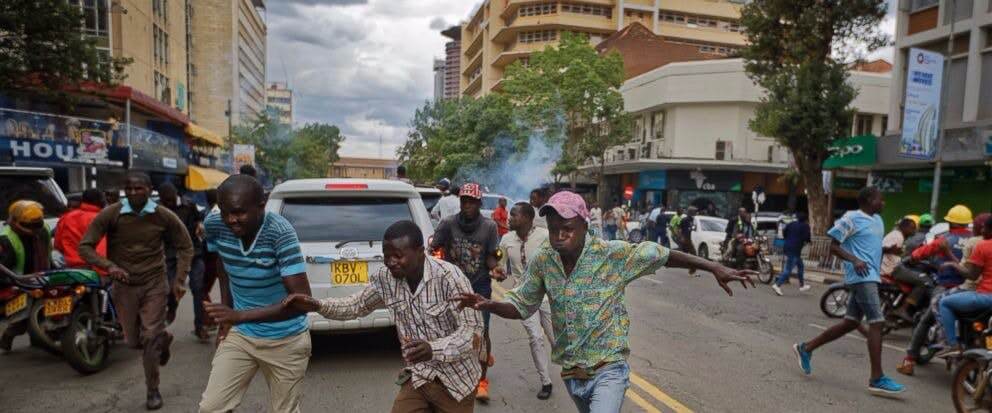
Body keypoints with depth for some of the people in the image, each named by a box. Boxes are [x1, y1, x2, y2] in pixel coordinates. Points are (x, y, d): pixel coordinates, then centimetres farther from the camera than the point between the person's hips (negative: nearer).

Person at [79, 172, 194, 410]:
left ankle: (153, 390, 16)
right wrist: (109, 266, -24)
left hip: (155, 284, -1)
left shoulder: (164, 216, -8)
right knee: (133, 341, 11)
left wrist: (180, 279, -6)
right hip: (124, 286, 2)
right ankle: (163, 339, 45)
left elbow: (185, 246, 2)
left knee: (151, 338, -2)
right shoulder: (110, 214, -10)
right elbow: (85, 246, -7)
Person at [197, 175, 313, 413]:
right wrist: (225, 316, 7)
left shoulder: (280, 232, -27)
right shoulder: (214, 225, -12)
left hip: (285, 341, -4)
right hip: (239, 335, 4)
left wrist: (239, 315, -34)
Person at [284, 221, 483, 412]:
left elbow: (473, 330, -24)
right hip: (417, 378, 4)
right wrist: (317, 305, -11)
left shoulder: (448, 277, -24)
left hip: (455, 381, -3)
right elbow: (357, 305, 7)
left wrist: (434, 350, -41)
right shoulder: (386, 278, -8)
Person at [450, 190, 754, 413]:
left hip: (607, 369, -4)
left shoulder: (613, 254, -17)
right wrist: (488, 305, -19)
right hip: (570, 372, 4)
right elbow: (521, 307, 0)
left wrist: (714, 268, -13)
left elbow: (663, 255, -9)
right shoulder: (541, 262, -8)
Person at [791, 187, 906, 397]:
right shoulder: (851, 218, -7)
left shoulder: (878, 220, 19)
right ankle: (877, 379, -7)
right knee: (877, 322, -12)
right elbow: (834, 246, -10)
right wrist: (854, 260, -24)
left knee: (851, 323, 10)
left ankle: (806, 348, 19)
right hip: (862, 276, -9)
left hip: (871, 277, 9)